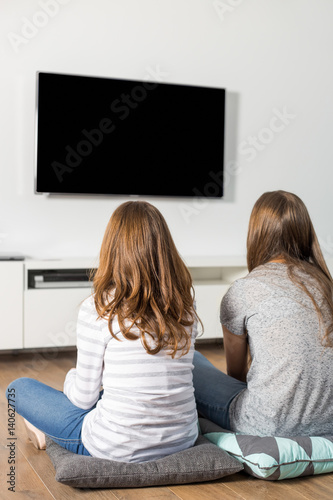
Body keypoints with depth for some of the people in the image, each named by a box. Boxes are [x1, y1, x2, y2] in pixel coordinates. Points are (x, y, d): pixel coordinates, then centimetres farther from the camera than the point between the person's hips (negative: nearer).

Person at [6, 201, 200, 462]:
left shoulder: (99, 309, -17)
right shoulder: (185, 303, -4)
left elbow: (84, 398, -8)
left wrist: (71, 377, 16)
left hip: (117, 447, -5)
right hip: (183, 439, 5)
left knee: (19, 388, 14)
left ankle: (48, 433, 40)